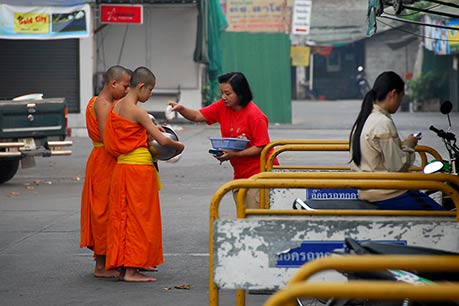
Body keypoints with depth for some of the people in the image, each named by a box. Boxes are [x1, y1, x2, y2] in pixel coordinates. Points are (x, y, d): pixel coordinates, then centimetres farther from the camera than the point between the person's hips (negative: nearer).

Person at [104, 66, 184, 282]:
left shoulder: (117, 107, 9)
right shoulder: (137, 112, -15)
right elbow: (162, 141, -15)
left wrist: (148, 132, 11)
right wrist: (179, 146, 3)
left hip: (122, 166, 8)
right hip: (139, 167, -8)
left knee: (123, 216, 12)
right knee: (138, 217, -2)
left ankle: (123, 266, 16)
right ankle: (131, 270, -1)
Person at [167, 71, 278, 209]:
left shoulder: (254, 115, -18)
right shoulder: (222, 107, 3)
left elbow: (261, 147, -17)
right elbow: (197, 116, 2)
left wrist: (235, 154, -23)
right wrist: (180, 108, -17)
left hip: (259, 173, -7)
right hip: (240, 174, 7)